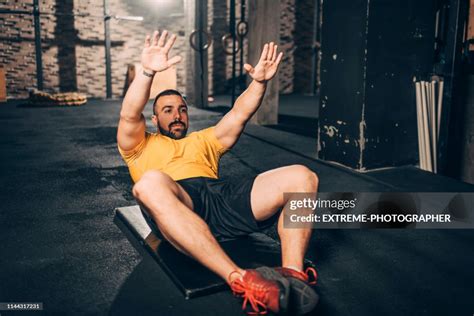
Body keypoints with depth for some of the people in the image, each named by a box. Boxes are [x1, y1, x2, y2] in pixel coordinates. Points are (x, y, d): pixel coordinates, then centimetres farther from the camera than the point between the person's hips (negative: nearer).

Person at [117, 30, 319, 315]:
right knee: (150, 184, -42)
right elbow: (130, 115, 6)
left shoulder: (203, 140, 37)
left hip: (224, 195, 4)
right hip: (178, 202, -3)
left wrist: (259, 82, 6)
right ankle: (240, 280, -48)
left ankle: (293, 275, -32)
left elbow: (239, 114, 23)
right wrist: (148, 72, -10)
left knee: (301, 177, -15)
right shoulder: (141, 146, 28)